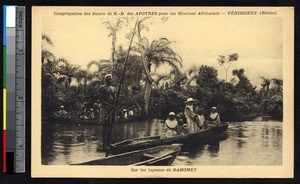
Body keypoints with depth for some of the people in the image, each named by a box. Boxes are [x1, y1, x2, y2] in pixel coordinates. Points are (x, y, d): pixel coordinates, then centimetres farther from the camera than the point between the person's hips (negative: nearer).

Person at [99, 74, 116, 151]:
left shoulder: (113, 88, 16)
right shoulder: (102, 88, -4)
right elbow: (100, 99, -10)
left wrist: (115, 106, 0)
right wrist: (108, 105, -19)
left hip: (112, 108, 7)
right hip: (105, 108, -7)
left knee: (110, 126, 7)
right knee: (105, 126, -7)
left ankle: (108, 143, 14)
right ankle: (104, 144, -7)